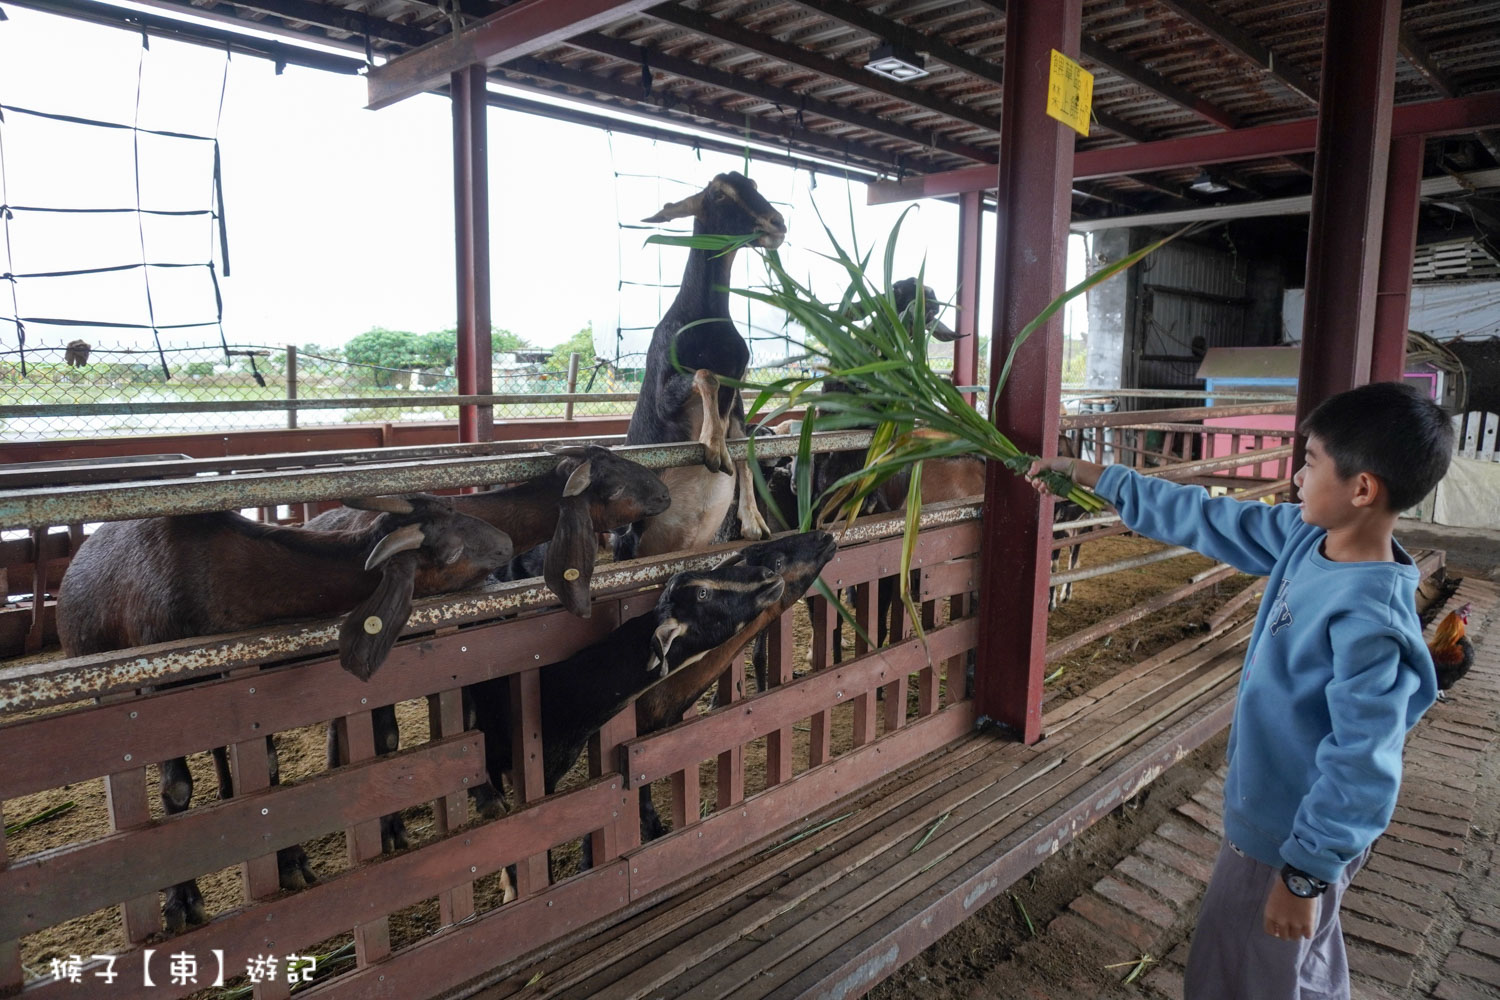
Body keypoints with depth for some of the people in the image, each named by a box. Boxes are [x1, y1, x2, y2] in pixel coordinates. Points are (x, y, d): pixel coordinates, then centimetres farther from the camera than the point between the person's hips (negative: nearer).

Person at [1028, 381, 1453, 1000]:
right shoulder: (1305, 537, -7)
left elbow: (1363, 770, -27)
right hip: (1272, 812, 8)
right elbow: (1207, 519, 4)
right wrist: (1098, 479, 6)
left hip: (1296, 837, -8)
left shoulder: (1371, 621, -31)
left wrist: (1304, 877, -20)